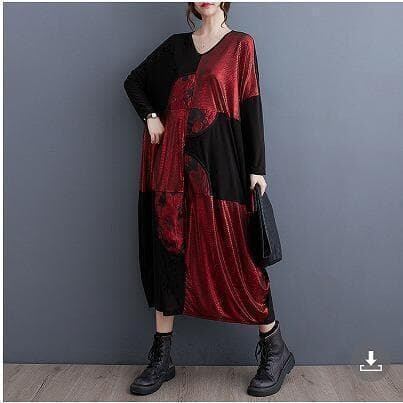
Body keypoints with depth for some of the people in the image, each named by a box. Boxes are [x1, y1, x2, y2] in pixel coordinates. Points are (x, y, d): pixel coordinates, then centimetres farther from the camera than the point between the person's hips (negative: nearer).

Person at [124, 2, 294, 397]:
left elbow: (251, 106, 0)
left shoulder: (240, 44, 7)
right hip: (174, 164, 4)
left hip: (219, 161, -4)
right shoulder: (176, 45, 17)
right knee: (169, 249, 4)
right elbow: (134, 80, 24)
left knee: (233, 253, -5)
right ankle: (161, 357, 15)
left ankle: (275, 349, 13)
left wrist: (257, 168, -7)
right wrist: (151, 117, 6)